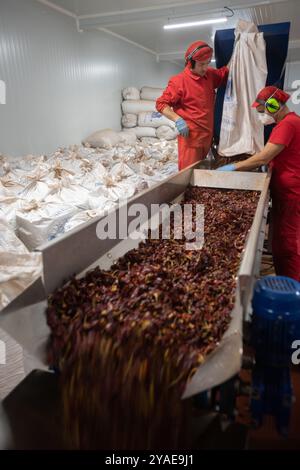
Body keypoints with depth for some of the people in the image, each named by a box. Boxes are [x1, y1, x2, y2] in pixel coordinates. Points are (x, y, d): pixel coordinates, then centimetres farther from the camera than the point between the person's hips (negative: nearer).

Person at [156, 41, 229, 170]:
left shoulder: (210, 75, 11)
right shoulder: (178, 81, -10)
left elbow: (226, 73, 28)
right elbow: (161, 103, -10)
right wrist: (177, 119, -22)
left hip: (208, 135, 7)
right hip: (190, 136, -7)